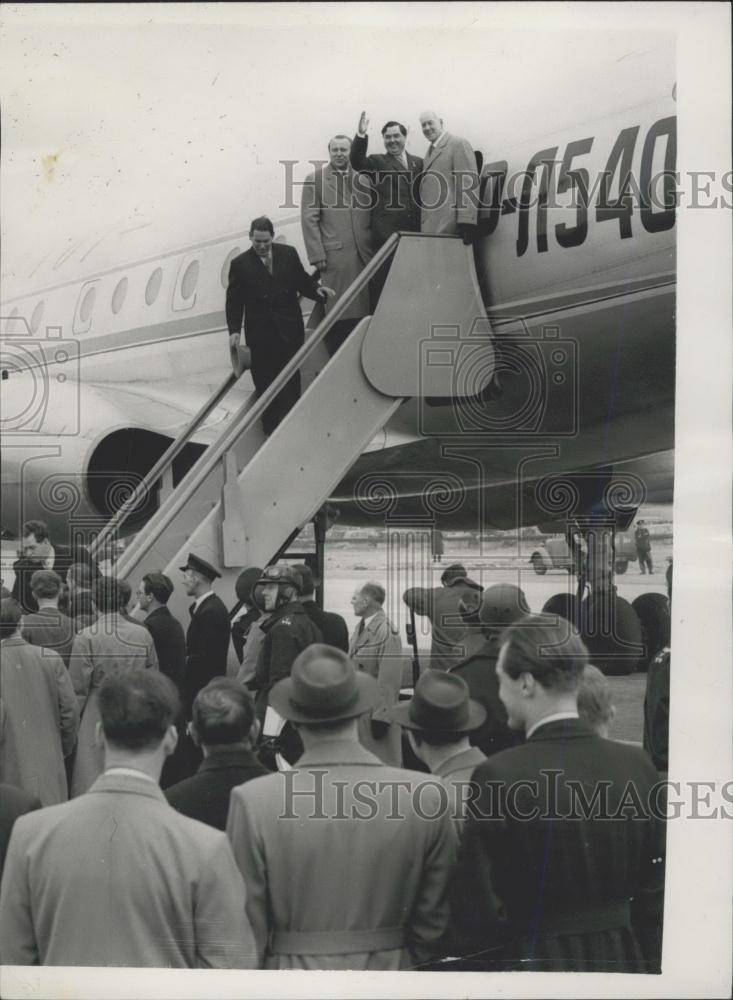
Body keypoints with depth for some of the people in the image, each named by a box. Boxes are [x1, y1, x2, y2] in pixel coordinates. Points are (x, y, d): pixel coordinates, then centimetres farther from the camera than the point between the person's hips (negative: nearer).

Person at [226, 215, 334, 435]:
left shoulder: (288, 254, 5)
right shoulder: (240, 264, 0)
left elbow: (302, 281, 11)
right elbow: (234, 301, 1)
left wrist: (316, 289, -10)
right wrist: (234, 330, -6)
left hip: (290, 332, 1)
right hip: (260, 336, -1)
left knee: (291, 382, 5)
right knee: (265, 384, 2)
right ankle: (271, 428, 12)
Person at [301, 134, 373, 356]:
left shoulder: (363, 179, 16)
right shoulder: (315, 179, 5)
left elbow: (372, 216, 17)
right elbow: (309, 220, 1)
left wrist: (374, 250, 8)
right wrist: (317, 255, -7)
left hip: (363, 255, 3)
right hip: (335, 255, -3)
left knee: (362, 312, 0)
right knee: (338, 315, -5)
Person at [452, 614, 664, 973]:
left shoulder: (498, 776, -18)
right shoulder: (637, 765, -5)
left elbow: (475, 913, -14)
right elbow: (654, 897, 1)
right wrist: (647, 968, 12)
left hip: (531, 961, -4)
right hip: (623, 961, 4)